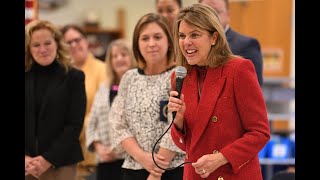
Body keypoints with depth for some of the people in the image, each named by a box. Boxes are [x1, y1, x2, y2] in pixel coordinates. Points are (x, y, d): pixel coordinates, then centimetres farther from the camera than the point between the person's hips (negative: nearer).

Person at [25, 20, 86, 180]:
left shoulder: (73, 77, 3)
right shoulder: (26, 77, 8)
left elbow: (74, 124, -4)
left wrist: (47, 160, -11)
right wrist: (26, 158, -10)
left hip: (60, 164, -2)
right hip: (27, 165, 2)